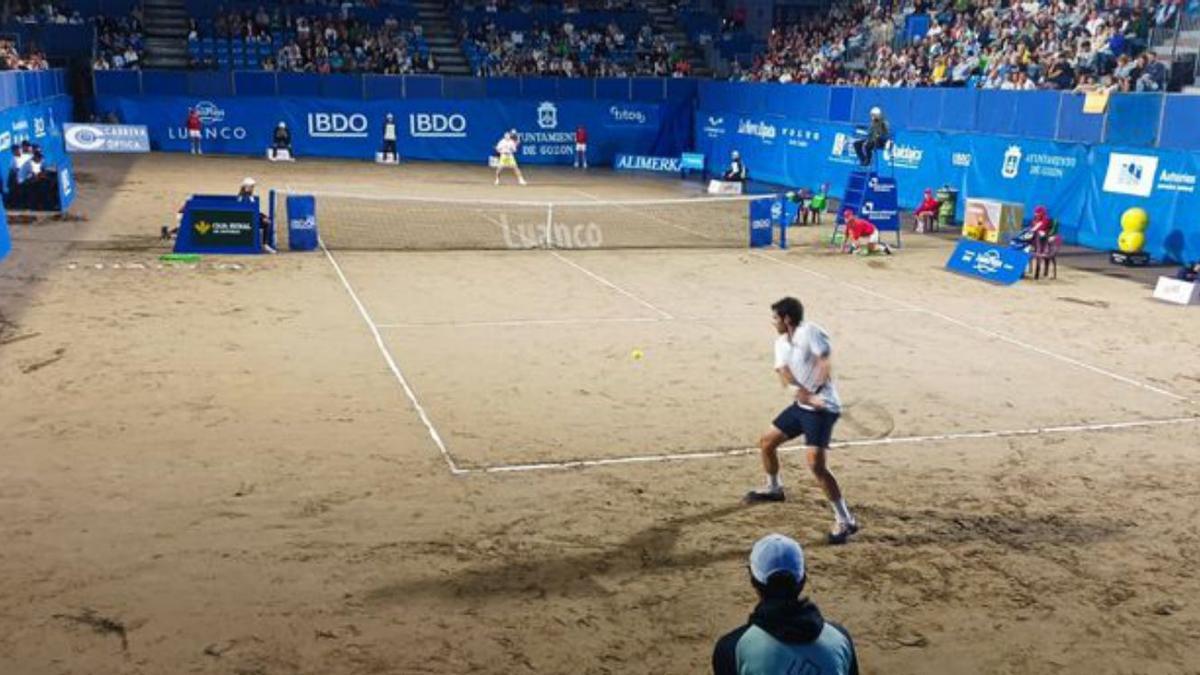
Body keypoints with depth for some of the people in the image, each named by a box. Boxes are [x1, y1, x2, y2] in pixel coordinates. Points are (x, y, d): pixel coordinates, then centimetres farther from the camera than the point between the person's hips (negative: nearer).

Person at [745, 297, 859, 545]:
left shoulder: (810, 332, -16)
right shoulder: (781, 342, 8)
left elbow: (825, 364, -26)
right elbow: (784, 373, -8)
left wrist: (814, 393, -39)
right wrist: (803, 393, -28)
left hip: (822, 408, -9)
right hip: (800, 405, 9)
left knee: (816, 465, -18)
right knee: (766, 443, 18)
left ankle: (845, 521, -7)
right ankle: (774, 488, 45)